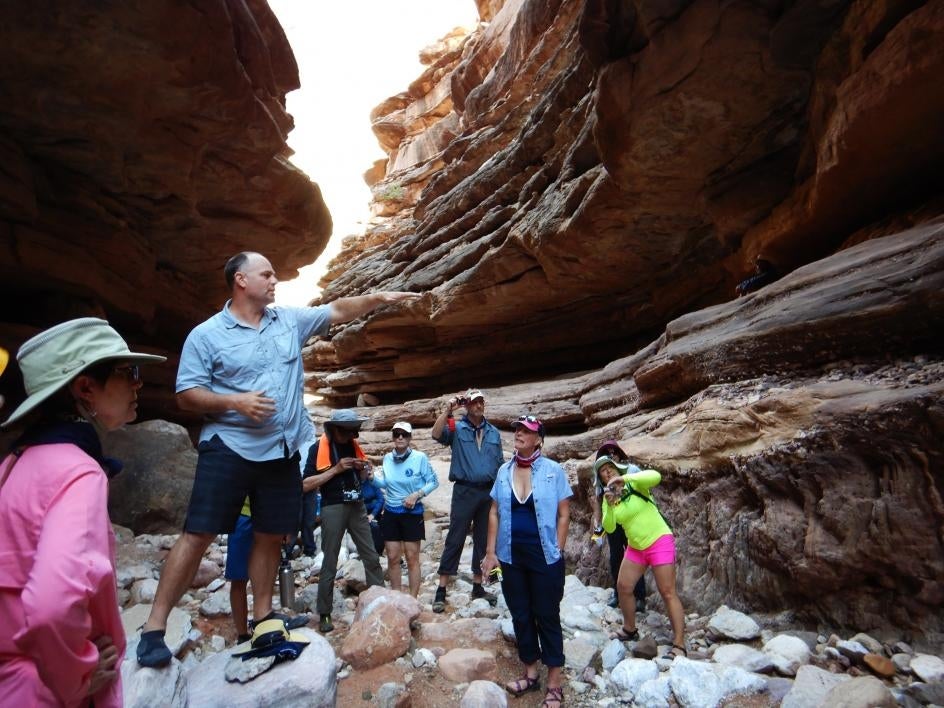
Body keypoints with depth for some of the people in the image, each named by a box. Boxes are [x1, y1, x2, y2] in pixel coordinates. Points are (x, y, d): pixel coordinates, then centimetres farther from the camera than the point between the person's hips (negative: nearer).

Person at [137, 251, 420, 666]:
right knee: (198, 534, -2)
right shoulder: (206, 335, -3)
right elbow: (186, 395, -5)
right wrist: (234, 402, -19)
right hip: (229, 448, -4)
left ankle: (262, 616, 29)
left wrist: (381, 298, 1)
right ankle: (154, 628, 12)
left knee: (271, 536, 13)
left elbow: (339, 311, 11)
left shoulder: (290, 320, 9)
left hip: (281, 451, 5)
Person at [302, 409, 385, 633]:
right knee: (330, 563, 5)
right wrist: (336, 469, -18)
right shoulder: (318, 448, -8)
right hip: (333, 508, -5)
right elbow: (306, 484, -14)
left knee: (371, 557, 7)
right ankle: (324, 615, 17)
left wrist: (363, 469, -3)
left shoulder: (353, 445, 9)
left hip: (357, 506, 5)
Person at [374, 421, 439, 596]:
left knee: (412, 558, 4)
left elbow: (434, 481, -6)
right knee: (393, 558, 9)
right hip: (390, 513, 4)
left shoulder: (420, 457, -14)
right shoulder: (387, 458, -2)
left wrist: (417, 494, -18)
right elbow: (385, 484, 10)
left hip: (412, 513, -4)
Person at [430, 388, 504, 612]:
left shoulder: (493, 432, 11)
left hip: (489, 492, 4)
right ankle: (441, 591, 6)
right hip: (464, 491, -4)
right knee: (455, 540, -2)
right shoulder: (456, 428, 0)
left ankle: (478, 587, 25)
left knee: (483, 540, 12)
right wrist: (448, 409, -23)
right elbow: (437, 434, -21)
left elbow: (500, 463, 14)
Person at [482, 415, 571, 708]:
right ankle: (530, 673, 32)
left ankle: (554, 684, 20)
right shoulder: (504, 471, 3)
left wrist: (558, 551, -8)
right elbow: (494, 512, 6)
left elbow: (563, 514, -5)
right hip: (511, 555, 4)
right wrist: (490, 551, 3)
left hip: (544, 557, -4)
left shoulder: (553, 471, -7)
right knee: (520, 615, 14)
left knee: (547, 616, 6)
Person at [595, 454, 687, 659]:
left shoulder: (635, 483, -11)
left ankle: (679, 646, 1)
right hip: (635, 547, 6)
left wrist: (625, 477, -37)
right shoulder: (608, 497, 3)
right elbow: (609, 528, -6)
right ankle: (629, 630, 30)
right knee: (622, 587, 9)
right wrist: (609, 506, -22)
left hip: (659, 541, -6)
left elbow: (655, 476, -32)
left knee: (668, 592, -6)